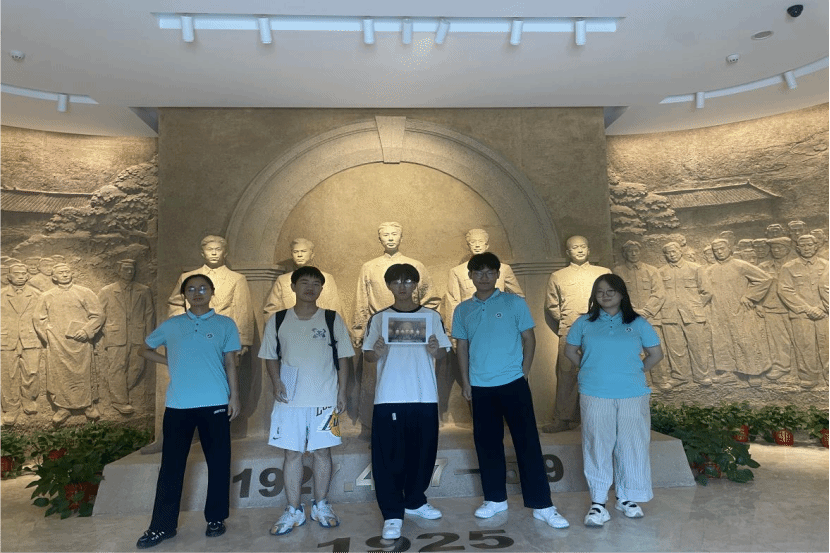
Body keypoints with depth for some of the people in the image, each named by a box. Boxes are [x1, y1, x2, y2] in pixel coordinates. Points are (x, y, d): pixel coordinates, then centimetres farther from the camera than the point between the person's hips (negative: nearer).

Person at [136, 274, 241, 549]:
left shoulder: (225, 324, 4)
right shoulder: (171, 325, 9)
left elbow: (230, 363, 4)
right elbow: (145, 349, 21)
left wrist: (234, 396, -3)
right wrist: (170, 361, 5)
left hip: (215, 403, -1)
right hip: (178, 405, 2)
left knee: (218, 463, 6)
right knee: (171, 466, 7)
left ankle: (216, 519, 22)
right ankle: (162, 526, 19)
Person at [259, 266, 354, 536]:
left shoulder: (332, 319, 2)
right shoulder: (278, 320, 4)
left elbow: (342, 358, 4)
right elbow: (270, 356, 9)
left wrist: (342, 391, -1)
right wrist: (276, 382, -7)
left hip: (325, 398, 0)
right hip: (290, 399, 1)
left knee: (322, 451, 7)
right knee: (292, 453, 6)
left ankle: (320, 506, 24)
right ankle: (293, 510, 20)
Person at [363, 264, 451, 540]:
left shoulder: (431, 316, 5)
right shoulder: (379, 318, 4)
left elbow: (443, 351, 6)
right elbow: (368, 355, 3)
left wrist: (435, 349, -16)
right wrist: (377, 352, -19)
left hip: (425, 396, 2)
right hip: (389, 397, -1)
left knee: (423, 452, 12)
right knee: (388, 456, -1)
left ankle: (415, 501, 32)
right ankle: (392, 515, 11)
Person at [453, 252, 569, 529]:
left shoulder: (515, 303, -1)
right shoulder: (462, 310, 7)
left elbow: (529, 339, 1)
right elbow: (462, 347, 11)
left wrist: (523, 373, -5)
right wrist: (465, 381, 6)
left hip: (513, 383, -3)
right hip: (480, 387, 3)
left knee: (527, 443, -1)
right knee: (487, 443, 11)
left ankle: (542, 505, 8)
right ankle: (495, 499, 26)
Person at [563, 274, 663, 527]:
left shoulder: (637, 323, 3)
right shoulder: (584, 322, 4)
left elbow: (656, 354, 9)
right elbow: (570, 350, 13)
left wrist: (636, 371, 5)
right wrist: (589, 370, 5)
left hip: (632, 395, 1)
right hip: (595, 395, 0)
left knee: (631, 446, 8)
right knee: (597, 446, 2)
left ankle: (626, 498, 25)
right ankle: (598, 502, 11)